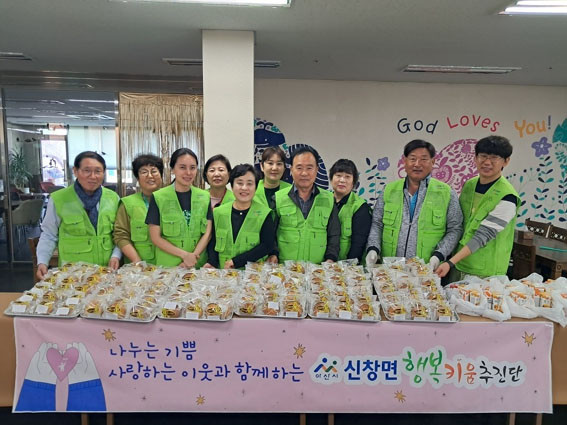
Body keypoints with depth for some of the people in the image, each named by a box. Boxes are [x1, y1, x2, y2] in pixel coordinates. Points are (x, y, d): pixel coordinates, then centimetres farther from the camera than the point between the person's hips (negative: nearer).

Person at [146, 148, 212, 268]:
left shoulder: (205, 197, 4)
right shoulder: (158, 197, -4)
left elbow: (207, 233, 1)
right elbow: (155, 237, -6)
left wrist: (194, 256, -13)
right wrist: (184, 255, -15)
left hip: (199, 264, 2)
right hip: (167, 265, -2)